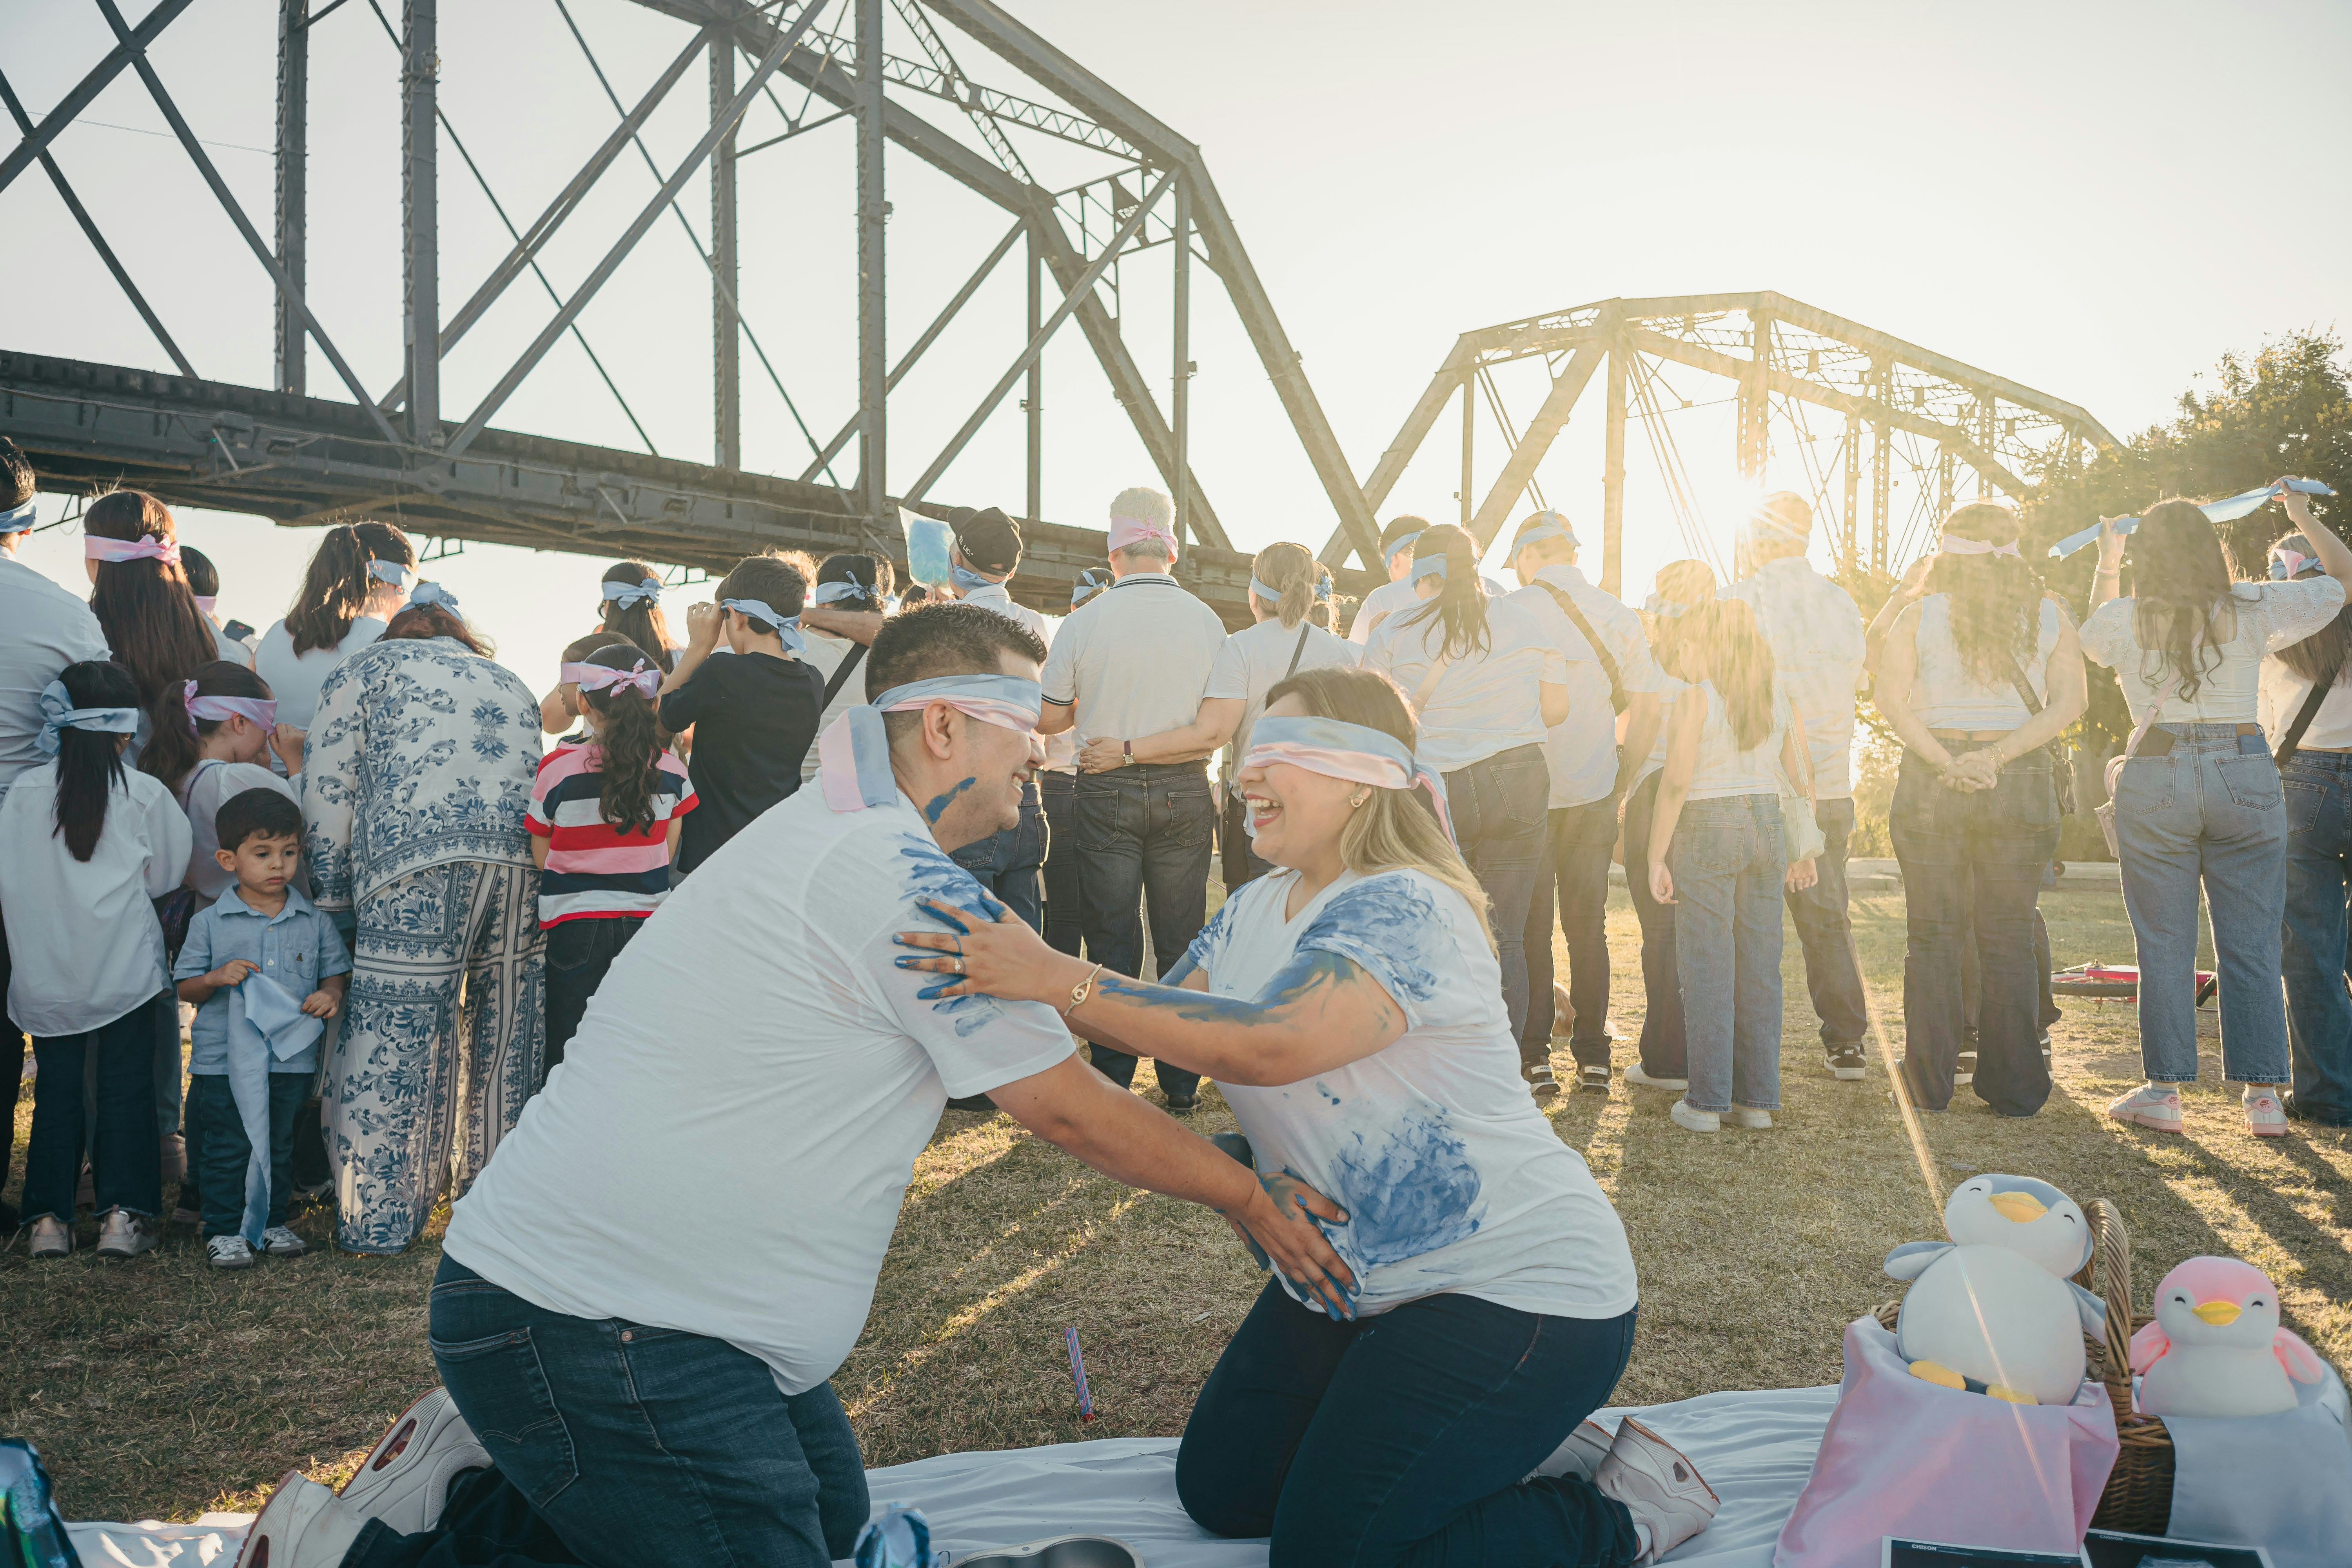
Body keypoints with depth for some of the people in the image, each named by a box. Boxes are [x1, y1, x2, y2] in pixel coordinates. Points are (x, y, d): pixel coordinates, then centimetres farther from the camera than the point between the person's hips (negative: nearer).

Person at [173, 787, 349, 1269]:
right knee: (228, 1149, 2)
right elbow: (186, 988, 2)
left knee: (281, 1146, 13)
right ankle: (225, 1230, 15)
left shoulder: (314, 922, 3)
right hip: (224, 1061, -2)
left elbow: (335, 972, 10)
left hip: (292, 1059, 2)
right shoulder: (210, 923, -2)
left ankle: (272, 1222, 27)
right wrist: (217, 978, -18)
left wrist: (331, 994, -12)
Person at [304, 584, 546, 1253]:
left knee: (392, 1044, 1)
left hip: (421, 863, -4)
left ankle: (375, 1221, 5)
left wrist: (332, 896, 17)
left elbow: (328, 790, 11)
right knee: (504, 1044, 14)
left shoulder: (367, 667, 19)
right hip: (527, 864, 5)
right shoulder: (510, 682, 32)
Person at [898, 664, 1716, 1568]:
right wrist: (1011, 964, -14)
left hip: (1516, 1290, -9)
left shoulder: (1406, 912, -24)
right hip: (1356, 1282, 9)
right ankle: (1476, 1445, 25)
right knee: (1218, 1492, 13)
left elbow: (1266, 1044, -39)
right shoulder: (1255, 911, 6)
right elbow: (1158, 1026, 0)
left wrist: (1060, 981, -39)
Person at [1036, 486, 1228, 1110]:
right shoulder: (1206, 620, -2)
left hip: (1107, 793, -1)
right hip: (1185, 792, 1)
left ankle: (1112, 1081, 13)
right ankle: (1182, 1081, 15)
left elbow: (1049, 719, 0)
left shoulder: (1083, 623, -6)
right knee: (1181, 940, 9)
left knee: (1112, 941, 8)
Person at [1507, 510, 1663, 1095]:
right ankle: (1593, 1055, 13)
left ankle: (1533, 1055, 5)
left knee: (1530, 926, 4)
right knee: (1588, 925, 11)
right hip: (1594, 794, 4)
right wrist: (1622, 780, 12)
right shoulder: (1619, 615, 6)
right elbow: (1647, 707, 4)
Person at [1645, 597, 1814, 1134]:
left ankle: (1706, 1101, 2)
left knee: (1707, 968, 0)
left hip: (1707, 832, -5)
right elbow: (1802, 778, 7)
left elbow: (1676, 783, -14)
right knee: (1761, 966, 9)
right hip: (1767, 828, 5)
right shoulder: (1782, 696, 7)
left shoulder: (1696, 699, -9)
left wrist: (1656, 857, -10)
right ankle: (1758, 1099, 14)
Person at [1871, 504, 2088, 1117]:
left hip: (1931, 784, -1)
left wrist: (1945, 761, -14)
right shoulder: (2049, 617, 4)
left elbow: (1891, 699, -10)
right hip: (2021, 785, 1)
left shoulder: (1921, 616, 0)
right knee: (2009, 939, 8)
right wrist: (1997, 755, -12)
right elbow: (2070, 702, -6)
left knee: (1932, 936, 6)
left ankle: (1929, 1085, 10)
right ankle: (2013, 1089, 12)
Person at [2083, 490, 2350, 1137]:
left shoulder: (2123, 621, 0)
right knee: (2252, 945, 6)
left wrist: (2106, 564, 38)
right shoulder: (2252, 609, -1)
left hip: (2156, 781, 0)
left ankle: (2164, 1090, 7)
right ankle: (2262, 1094, 9)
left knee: (2164, 945, 5)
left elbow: (2095, 631, 26)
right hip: (2246, 777, 1)